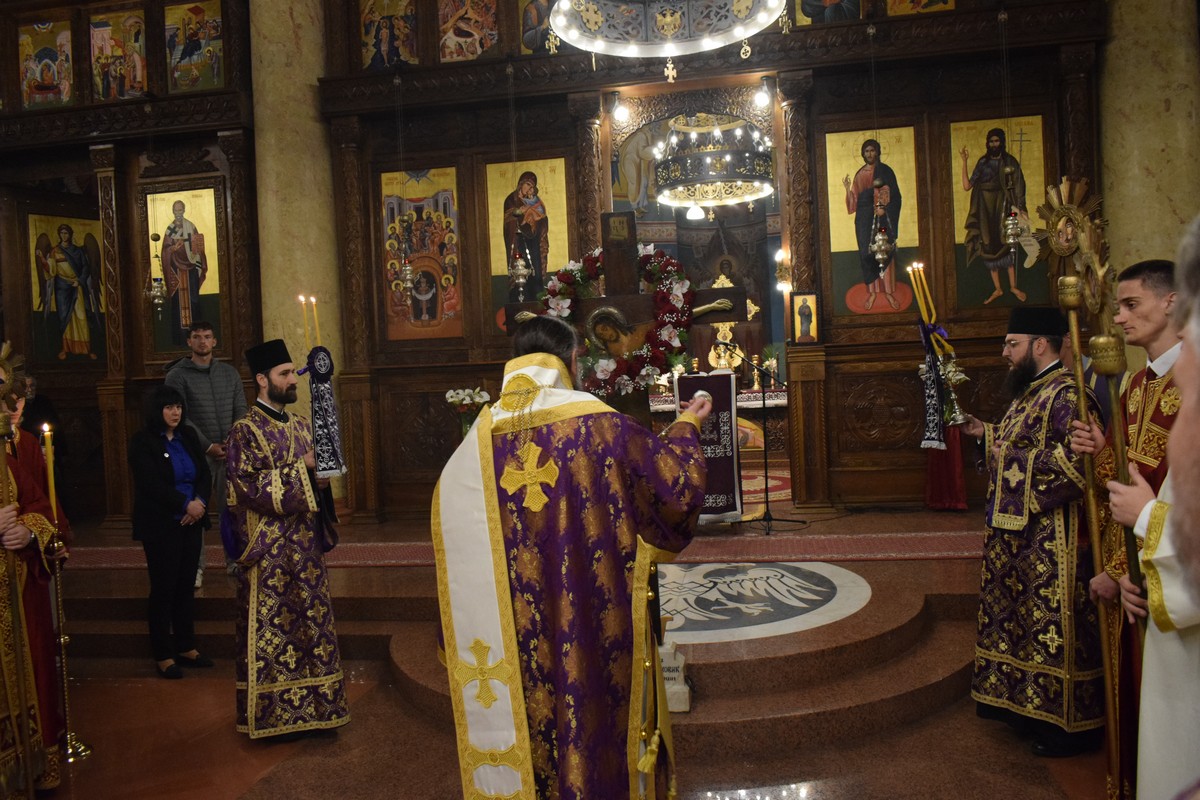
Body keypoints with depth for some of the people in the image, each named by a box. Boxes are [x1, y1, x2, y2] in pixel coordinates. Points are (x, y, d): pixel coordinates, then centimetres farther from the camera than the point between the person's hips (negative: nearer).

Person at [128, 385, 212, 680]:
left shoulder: (188, 436, 10)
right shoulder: (142, 442, -6)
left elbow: (205, 473, 7)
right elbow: (151, 484, -15)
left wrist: (200, 502, -10)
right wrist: (186, 504, -16)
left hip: (191, 523, 5)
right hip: (160, 526, -5)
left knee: (186, 586, 9)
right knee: (163, 588, 1)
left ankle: (186, 646, 21)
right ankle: (163, 655, 11)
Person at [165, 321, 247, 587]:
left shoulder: (230, 373, 13)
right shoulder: (178, 375, 2)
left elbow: (241, 411, 10)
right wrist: (207, 446, -12)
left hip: (229, 452, 3)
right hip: (197, 453, -3)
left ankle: (234, 560, 13)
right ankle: (196, 567, 4)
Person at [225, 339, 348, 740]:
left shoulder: (301, 425, 12)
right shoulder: (244, 431, -8)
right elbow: (246, 485, -17)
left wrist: (321, 480, -2)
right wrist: (298, 470, -18)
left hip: (306, 543, 7)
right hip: (269, 549, -7)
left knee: (312, 621, 10)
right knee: (270, 630, 2)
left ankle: (311, 708, 22)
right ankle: (271, 716, 14)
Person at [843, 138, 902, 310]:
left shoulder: (885, 171, 3)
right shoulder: (859, 174, 12)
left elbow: (895, 196, -3)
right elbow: (855, 199, 9)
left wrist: (885, 209, -17)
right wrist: (847, 188, -6)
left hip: (883, 218, -2)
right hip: (864, 218, 2)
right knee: (866, 253, 0)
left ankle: (889, 291, 6)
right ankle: (872, 292, 9)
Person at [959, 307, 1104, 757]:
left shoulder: (1066, 395, -18)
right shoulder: (1030, 392, 14)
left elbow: (1077, 461, -27)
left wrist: (1017, 463, -21)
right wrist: (985, 433, 11)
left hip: (1053, 538, -10)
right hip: (1021, 533, 10)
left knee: (1054, 625, 0)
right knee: (1025, 619, 17)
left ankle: (1071, 725, 13)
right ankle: (1030, 706, 30)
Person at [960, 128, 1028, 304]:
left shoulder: (1010, 162, 3)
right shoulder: (982, 162, 6)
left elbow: (1019, 186, 0)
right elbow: (967, 186, -2)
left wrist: (1020, 208, -11)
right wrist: (964, 162, -8)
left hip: (1003, 208, -2)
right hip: (985, 209, 2)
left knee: (1006, 245, -3)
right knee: (989, 247, 3)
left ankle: (1013, 286, 7)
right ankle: (997, 289, 11)